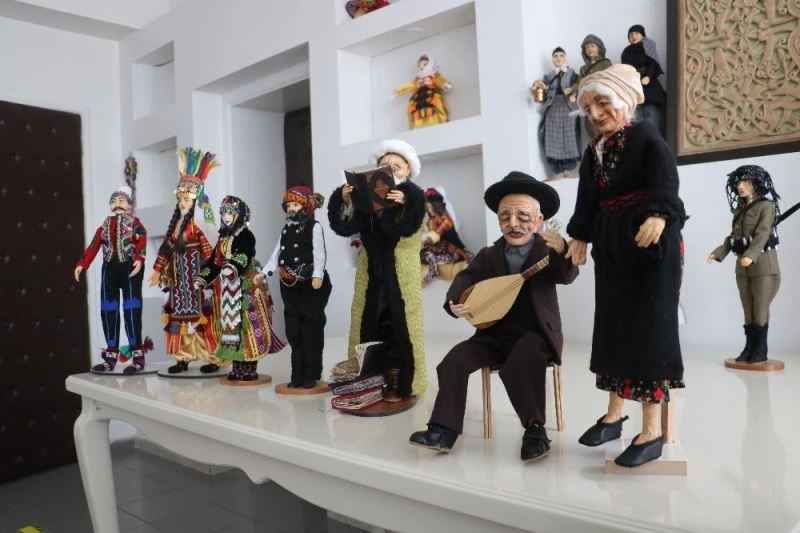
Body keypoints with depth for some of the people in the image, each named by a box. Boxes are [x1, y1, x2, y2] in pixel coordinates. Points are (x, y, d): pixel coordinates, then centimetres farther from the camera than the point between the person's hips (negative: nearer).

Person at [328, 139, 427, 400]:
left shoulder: (412, 195, -3)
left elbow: (410, 228, -19)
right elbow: (345, 227, -5)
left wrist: (404, 204, -36)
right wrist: (345, 201, -22)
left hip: (401, 275, -3)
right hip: (371, 272, 3)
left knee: (399, 324, -4)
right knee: (368, 323, 5)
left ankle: (402, 384, 4)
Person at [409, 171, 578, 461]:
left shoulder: (547, 251, -4)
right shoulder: (488, 255, 6)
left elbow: (567, 276, -22)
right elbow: (465, 277, 1)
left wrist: (563, 251, -45)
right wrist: (453, 303, -22)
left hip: (536, 333, -4)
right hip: (496, 333, 4)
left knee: (520, 364, -35)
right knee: (454, 360, -17)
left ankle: (535, 429, -17)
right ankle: (444, 430, -12)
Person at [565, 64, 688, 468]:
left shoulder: (645, 137, -9)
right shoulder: (593, 151, 10)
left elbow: (665, 182, -25)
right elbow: (587, 201, 14)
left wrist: (658, 217, -42)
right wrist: (579, 238, 9)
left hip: (652, 245, -7)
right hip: (611, 247, 7)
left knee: (648, 328, -6)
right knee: (612, 327, 10)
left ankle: (652, 433, 3)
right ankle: (614, 416, 25)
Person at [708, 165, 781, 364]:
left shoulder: (766, 206, -4)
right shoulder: (739, 210, 15)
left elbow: (762, 234, -18)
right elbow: (733, 237, 13)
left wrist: (750, 255, -32)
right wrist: (718, 253, -2)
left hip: (764, 264, -6)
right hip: (742, 267, 6)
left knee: (760, 309, -2)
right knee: (748, 310, 7)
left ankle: (760, 351, 5)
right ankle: (749, 348, 11)